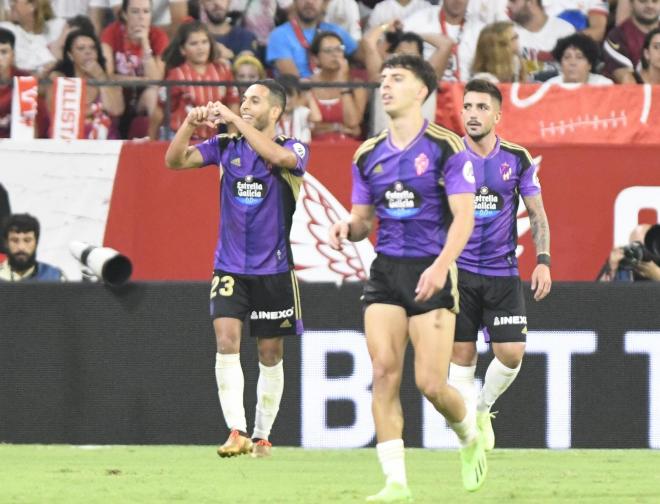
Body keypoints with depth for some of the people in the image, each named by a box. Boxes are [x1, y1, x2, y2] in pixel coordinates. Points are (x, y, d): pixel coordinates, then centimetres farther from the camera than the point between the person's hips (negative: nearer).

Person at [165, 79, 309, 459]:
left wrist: (235, 121, -27)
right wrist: (190, 125, -20)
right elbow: (176, 160, -4)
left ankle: (262, 435, 20)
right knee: (227, 341, -16)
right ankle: (237, 432, -20)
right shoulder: (227, 146, 4)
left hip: (274, 270, -1)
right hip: (230, 268, 1)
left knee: (270, 354, 7)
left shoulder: (294, 149, -5)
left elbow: (280, 157, -29)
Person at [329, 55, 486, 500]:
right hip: (385, 271, 5)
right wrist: (348, 228, -7)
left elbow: (463, 217, -11)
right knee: (384, 372, -8)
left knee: (430, 383, -9)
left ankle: (471, 438, 24)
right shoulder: (369, 155, 11)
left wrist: (440, 266, -25)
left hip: (431, 274, -5)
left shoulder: (446, 148, -6)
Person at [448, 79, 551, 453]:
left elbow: (537, 214, 7)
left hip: (503, 271, 1)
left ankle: (483, 408, 22)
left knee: (512, 352, -6)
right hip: (459, 271, -1)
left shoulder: (517, 159, 1)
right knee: (462, 355, -5)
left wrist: (543, 261, -4)